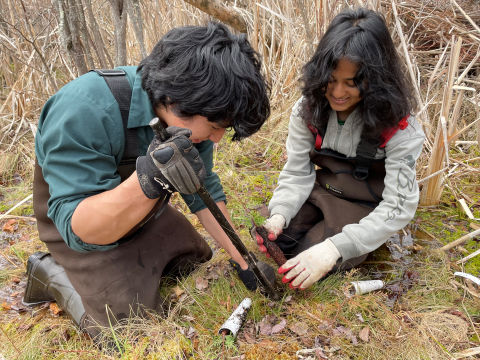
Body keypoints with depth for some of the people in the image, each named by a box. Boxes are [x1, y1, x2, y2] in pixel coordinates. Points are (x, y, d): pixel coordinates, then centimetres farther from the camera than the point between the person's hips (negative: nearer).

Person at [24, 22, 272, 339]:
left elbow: (205, 190, -4)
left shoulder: (190, 116, -16)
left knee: (199, 264, 17)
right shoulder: (84, 111, -37)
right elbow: (78, 229, -36)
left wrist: (242, 259, -4)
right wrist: (149, 179, -54)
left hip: (148, 214, 7)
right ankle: (55, 274, 9)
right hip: (82, 230, -6)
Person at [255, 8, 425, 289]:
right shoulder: (309, 109, -13)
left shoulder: (399, 127, -24)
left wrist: (335, 248, -37)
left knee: (309, 266, -19)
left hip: (368, 207, -3)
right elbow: (297, 173, -8)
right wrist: (280, 213, -29)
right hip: (321, 191, 4)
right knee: (272, 239, -15)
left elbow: (399, 207, -25)